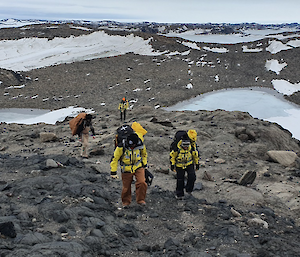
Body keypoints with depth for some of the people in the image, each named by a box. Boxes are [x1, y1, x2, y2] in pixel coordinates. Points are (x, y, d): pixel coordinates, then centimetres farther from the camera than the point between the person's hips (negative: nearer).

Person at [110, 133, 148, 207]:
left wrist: (144, 163, 16)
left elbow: (144, 153, 9)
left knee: (142, 183, -16)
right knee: (126, 186, 8)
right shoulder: (121, 147, -24)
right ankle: (126, 201, 32)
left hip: (138, 167, 1)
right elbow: (115, 159, -13)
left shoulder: (140, 145, -15)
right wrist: (113, 172, -12)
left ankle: (140, 200, 3)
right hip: (127, 169, -1)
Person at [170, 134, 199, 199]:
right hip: (180, 165, -1)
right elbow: (172, 155, -7)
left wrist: (197, 164, 8)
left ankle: (189, 190, 7)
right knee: (180, 180, 4)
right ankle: (179, 194, 23)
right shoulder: (177, 148, -23)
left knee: (192, 177, -17)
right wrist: (172, 165, -6)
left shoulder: (192, 148, -18)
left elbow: (196, 155, 1)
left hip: (189, 164, 1)